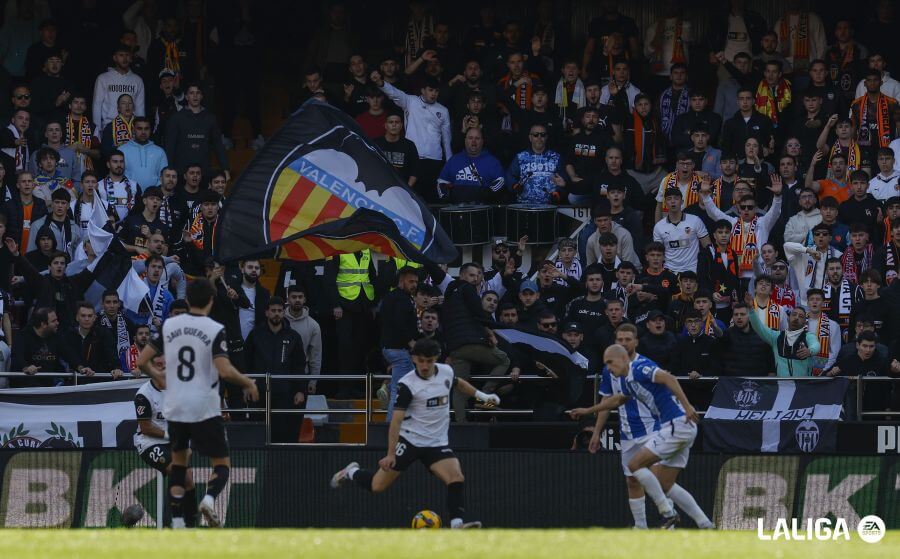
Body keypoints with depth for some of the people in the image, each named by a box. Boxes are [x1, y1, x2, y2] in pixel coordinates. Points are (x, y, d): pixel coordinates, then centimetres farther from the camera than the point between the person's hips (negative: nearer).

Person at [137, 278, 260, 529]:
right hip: (205, 408, -4)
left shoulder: (169, 326, 3)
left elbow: (142, 361, 5)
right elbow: (225, 371, -20)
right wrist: (248, 383, -2)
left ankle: (177, 522, 12)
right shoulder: (215, 330, -9)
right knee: (221, 464, 6)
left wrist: (157, 376, 25)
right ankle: (209, 498, -26)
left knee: (178, 461, 20)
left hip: (175, 408, 4)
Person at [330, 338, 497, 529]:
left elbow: (458, 383, 27)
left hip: (437, 443, 4)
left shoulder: (446, 371, 0)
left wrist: (481, 395, 27)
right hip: (409, 440, -4)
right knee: (377, 486, 0)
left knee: (456, 478, -21)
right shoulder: (407, 384, -17)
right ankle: (352, 472, 31)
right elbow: (396, 420, -20)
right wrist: (391, 454, -27)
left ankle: (457, 524, -22)